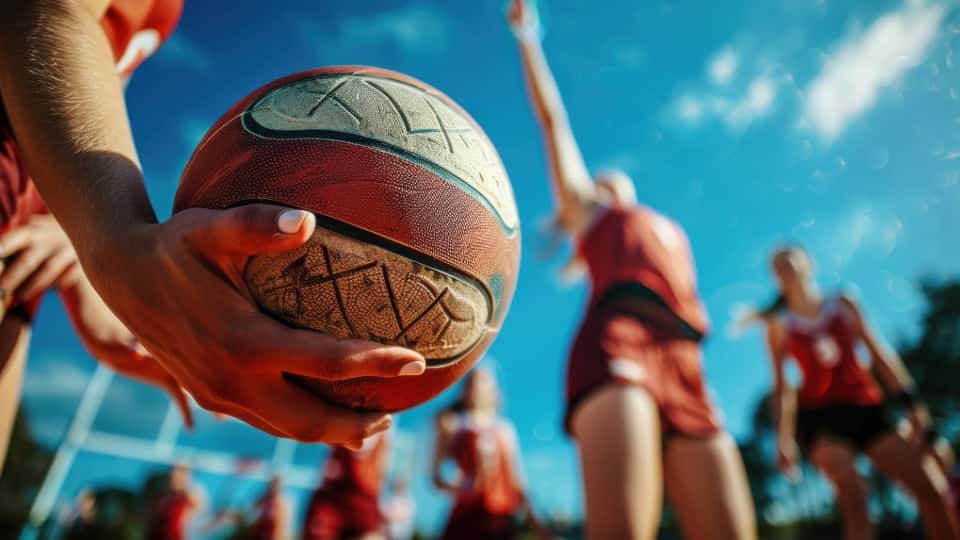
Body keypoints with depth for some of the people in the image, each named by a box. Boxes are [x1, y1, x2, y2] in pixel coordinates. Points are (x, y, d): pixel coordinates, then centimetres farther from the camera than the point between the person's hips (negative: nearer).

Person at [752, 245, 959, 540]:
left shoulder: (844, 305, 10)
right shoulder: (780, 325, 3)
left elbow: (879, 353, 10)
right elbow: (782, 385, 4)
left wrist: (909, 400, 3)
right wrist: (784, 438, 0)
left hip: (866, 407, 4)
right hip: (819, 416, -3)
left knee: (932, 488, -2)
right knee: (853, 499, -17)